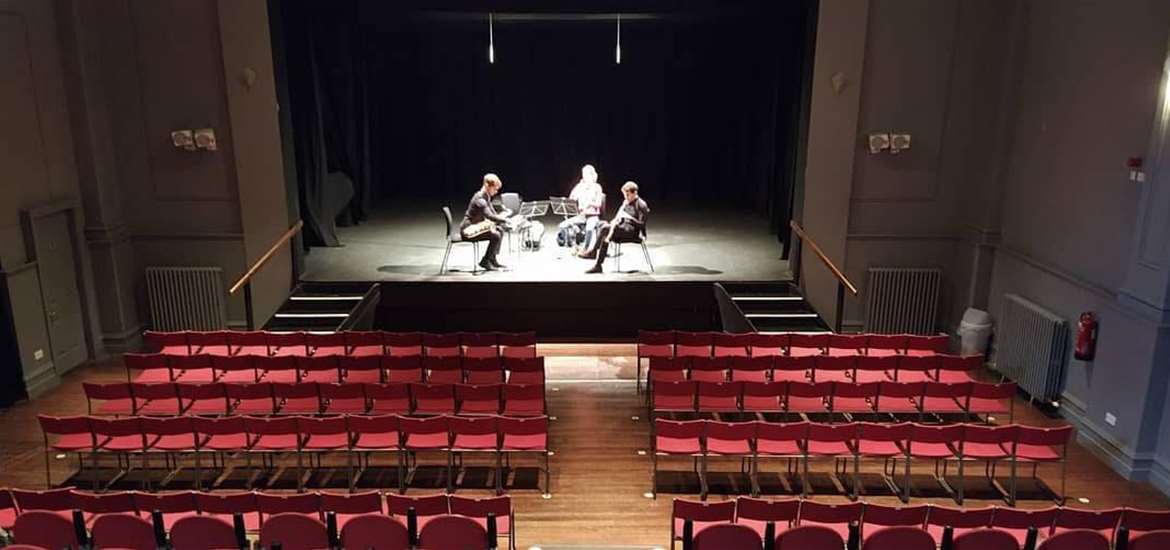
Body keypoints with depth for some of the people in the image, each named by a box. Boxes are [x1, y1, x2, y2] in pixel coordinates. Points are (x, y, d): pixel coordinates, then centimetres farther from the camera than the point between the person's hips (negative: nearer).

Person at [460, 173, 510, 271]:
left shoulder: (486, 197, 10)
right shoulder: (479, 198, -21)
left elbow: (493, 214, 16)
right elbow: (490, 216, -32)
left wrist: (504, 217, -4)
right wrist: (505, 220, -25)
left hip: (476, 227, 11)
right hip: (468, 229, -11)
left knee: (500, 232, 12)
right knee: (495, 236, -21)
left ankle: (492, 259, 12)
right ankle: (485, 261, -8)